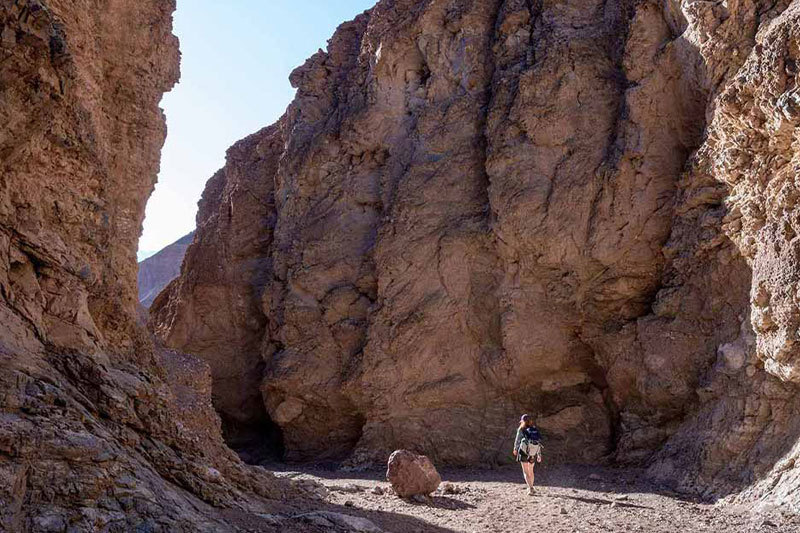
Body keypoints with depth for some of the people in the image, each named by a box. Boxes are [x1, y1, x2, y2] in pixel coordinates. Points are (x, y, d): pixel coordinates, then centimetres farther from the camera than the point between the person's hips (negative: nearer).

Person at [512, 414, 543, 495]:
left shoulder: (521, 429, -3)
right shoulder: (535, 429, 7)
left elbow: (517, 440, 6)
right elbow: (539, 443, 6)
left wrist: (515, 449, 23)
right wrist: (539, 455, 12)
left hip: (524, 452, -4)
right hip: (533, 453, 4)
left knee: (526, 472, 2)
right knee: (531, 471, 21)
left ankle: (531, 488, -13)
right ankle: (530, 488, 31)